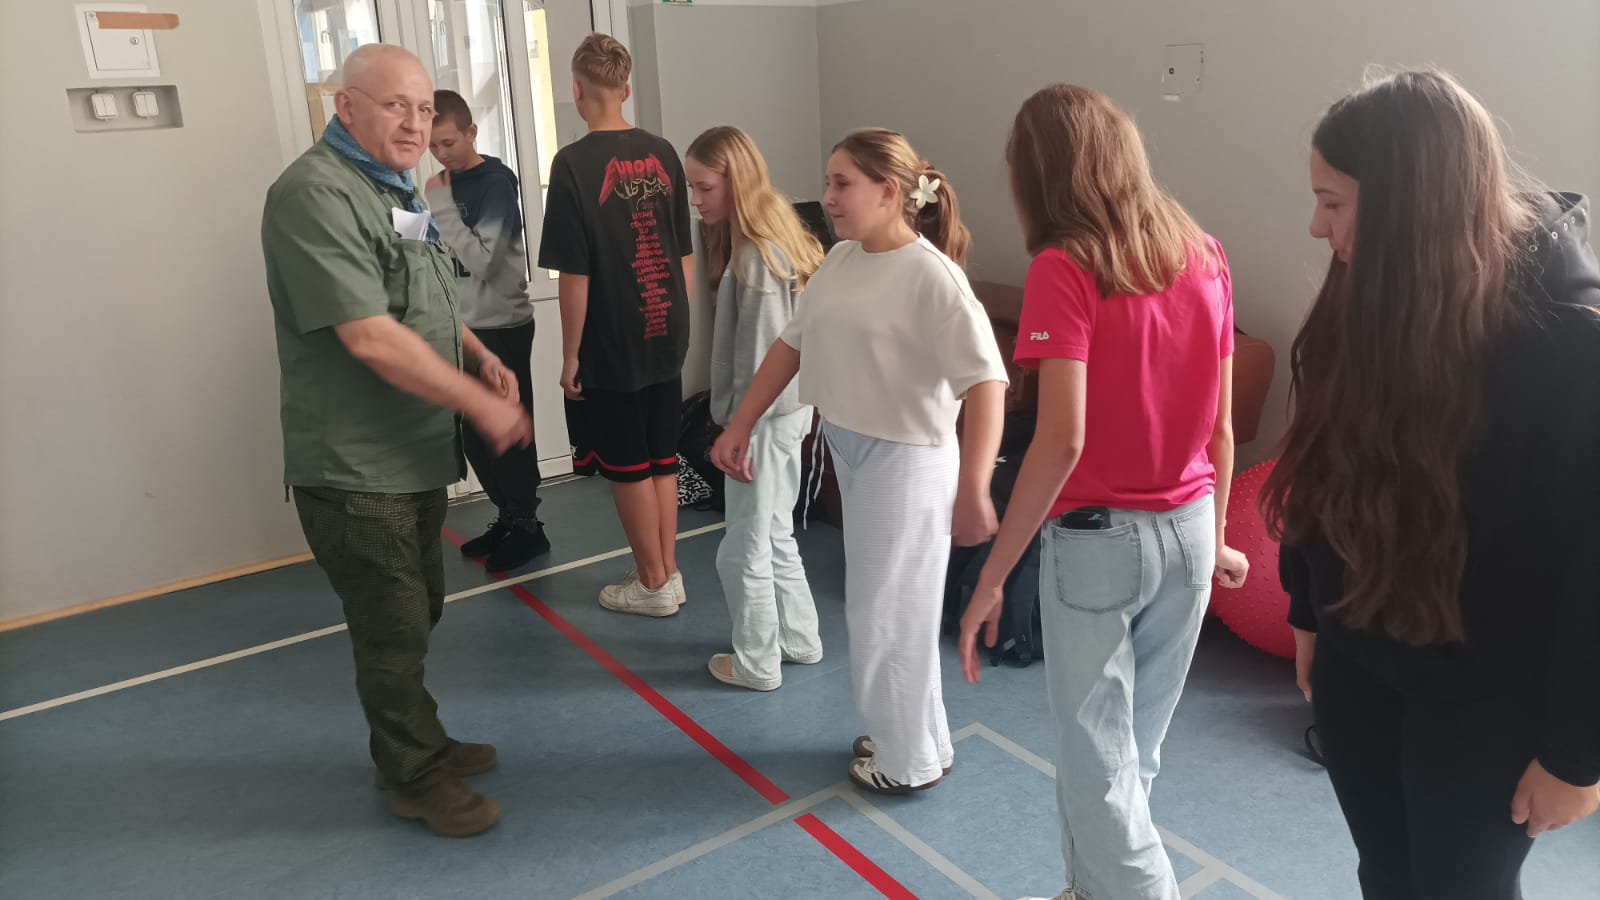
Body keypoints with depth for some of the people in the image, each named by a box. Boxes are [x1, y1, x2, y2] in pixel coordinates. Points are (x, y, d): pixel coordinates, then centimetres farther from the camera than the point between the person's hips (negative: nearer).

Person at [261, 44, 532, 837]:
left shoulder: (393, 190, 13)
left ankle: (416, 744, 38)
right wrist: (482, 404, -21)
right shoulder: (316, 194, -19)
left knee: (415, 616, 20)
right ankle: (416, 778, 21)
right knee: (394, 629, 3)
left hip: (414, 455, 9)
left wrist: (480, 356, 5)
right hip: (357, 468, -9)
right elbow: (369, 335, -26)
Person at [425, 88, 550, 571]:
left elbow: (480, 260, -21)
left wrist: (442, 206, -21)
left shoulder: (497, 182, -12)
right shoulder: (447, 184, 9)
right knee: (475, 434, 12)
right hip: (463, 328, 7)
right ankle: (507, 518, 25)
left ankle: (528, 527, 11)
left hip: (502, 329, -7)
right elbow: (445, 257, 15)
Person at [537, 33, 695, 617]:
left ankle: (652, 586, 19)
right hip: (664, 339, 5)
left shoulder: (574, 163, -14)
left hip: (610, 348, -5)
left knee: (627, 467, 8)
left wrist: (570, 355, -6)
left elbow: (575, 274, -15)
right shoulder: (662, 155, 2)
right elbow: (685, 254, 8)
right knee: (661, 459, 16)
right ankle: (670, 575, 27)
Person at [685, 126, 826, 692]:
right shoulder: (772, 235, 9)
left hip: (764, 418, -10)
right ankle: (799, 640, 35)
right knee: (775, 536, 21)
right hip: (786, 408, 10)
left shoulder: (756, 254, -21)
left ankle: (756, 665, 19)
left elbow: (761, 353, -22)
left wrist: (740, 428, -16)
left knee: (743, 551, 5)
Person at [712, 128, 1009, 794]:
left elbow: (985, 381, -27)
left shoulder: (931, 274, -21)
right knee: (885, 606, 20)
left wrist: (971, 489, -35)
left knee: (886, 614, 5)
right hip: (848, 450, 8)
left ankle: (910, 760, 27)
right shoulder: (841, 260, 3)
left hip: (907, 460, -7)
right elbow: (792, 343, 10)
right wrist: (739, 427, 8)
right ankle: (907, 737, 39)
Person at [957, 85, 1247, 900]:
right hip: (1187, 530, 7)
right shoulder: (1203, 255, 2)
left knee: (1096, 756, 10)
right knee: (1135, 745, 21)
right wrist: (1214, 536, 20)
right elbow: (1220, 425, 7)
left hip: (1098, 537, -6)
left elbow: (1063, 440, -24)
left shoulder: (1065, 268, -16)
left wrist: (991, 576, -19)